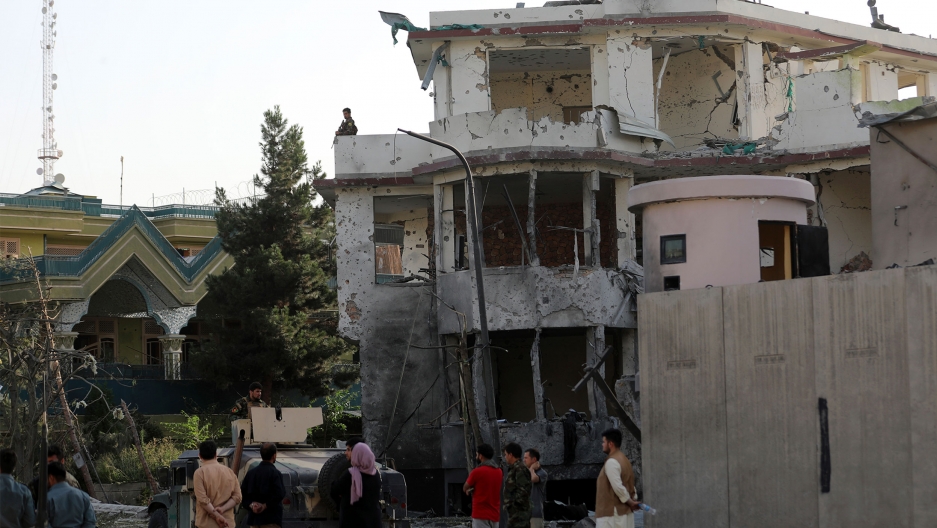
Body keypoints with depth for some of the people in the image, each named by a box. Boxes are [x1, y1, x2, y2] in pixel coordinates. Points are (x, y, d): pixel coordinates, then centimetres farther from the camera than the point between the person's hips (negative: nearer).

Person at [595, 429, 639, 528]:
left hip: (612, 513, -10)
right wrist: (633, 500, 6)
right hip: (625, 512, 10)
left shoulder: (611, 462, -14)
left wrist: (630, 502, -10)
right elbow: (630, 485, 18)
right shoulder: (624, 460, 17)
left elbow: (618, 487, -21)